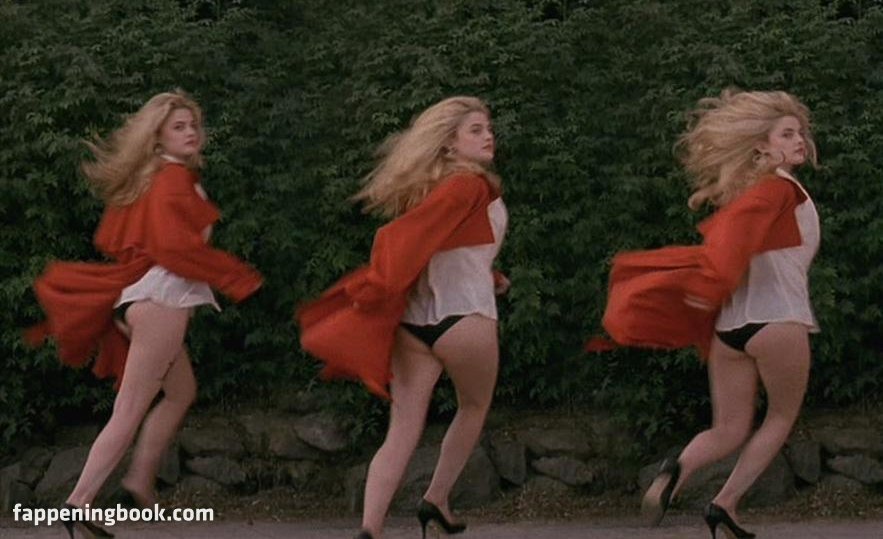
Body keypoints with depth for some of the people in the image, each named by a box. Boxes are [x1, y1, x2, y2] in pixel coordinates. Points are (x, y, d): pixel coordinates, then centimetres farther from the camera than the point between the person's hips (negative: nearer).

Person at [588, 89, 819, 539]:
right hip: (778, 320, -7)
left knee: (729, 429, 9)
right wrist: (713, 285, -27)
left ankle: (679, 469, -22)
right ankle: (726, 502, 0)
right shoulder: (780, 187, -8)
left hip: (730, 324, 7)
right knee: (782, 416, 12)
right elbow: (737, 225, -24)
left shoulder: (749, 191, 18)